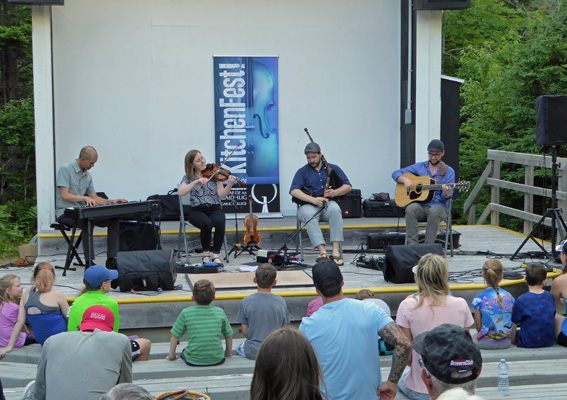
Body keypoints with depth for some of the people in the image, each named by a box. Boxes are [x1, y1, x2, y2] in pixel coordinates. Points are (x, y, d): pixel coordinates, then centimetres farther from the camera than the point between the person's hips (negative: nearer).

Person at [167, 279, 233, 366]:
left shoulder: (186, 313, -7)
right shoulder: (219, 312, -2)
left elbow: (175, 336, 0)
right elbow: (229, 336, 7)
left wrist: (171, 356, 16)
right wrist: (228, 354, 24)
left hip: (193, 361, -1)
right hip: (217, 360, 1)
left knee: (184, 352, 31)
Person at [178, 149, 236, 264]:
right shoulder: (188, 177, 5)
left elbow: (221, 195, -3)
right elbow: (180, 192, -14)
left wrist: (230, 184, -21)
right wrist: (196, 182, -23)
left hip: (215, 209, 1)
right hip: (197, 211, -1)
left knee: (219, 222, -33)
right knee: (207, 223, -34)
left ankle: (216, 254, -20)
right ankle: (206, 253, -10)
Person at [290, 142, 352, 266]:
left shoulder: (333, 168, 17)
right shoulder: (302, 172, 12)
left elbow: (348, 186, 11)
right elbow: (294, 191, -4)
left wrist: (335, 192, -10)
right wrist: (313, 200, -19)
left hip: (328, 205, 1)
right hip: (308, 206, -1)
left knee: (335, 210, -36)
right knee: (309, 215, -37)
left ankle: (336, 251, -41)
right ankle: (322, 252, -47)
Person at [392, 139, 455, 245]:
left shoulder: (449, 172, 5)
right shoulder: (420, 167, 13)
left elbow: (445, 199, -2)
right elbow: (396, 174, 14)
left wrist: (447, 194, -27)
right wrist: (405, 180, -7)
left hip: (439, 206, -2)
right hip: (420, 206, 2)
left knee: (434, 211, -38)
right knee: (410, 209, -32)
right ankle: (412, 246, -33)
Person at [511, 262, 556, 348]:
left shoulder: (521, 300, -16)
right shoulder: (549, 296, -1)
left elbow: (514, 324, -9)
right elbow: (553, 320, 11)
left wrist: (512, 340, 7)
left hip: (529, 344, -4)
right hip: (549, 342, 4)